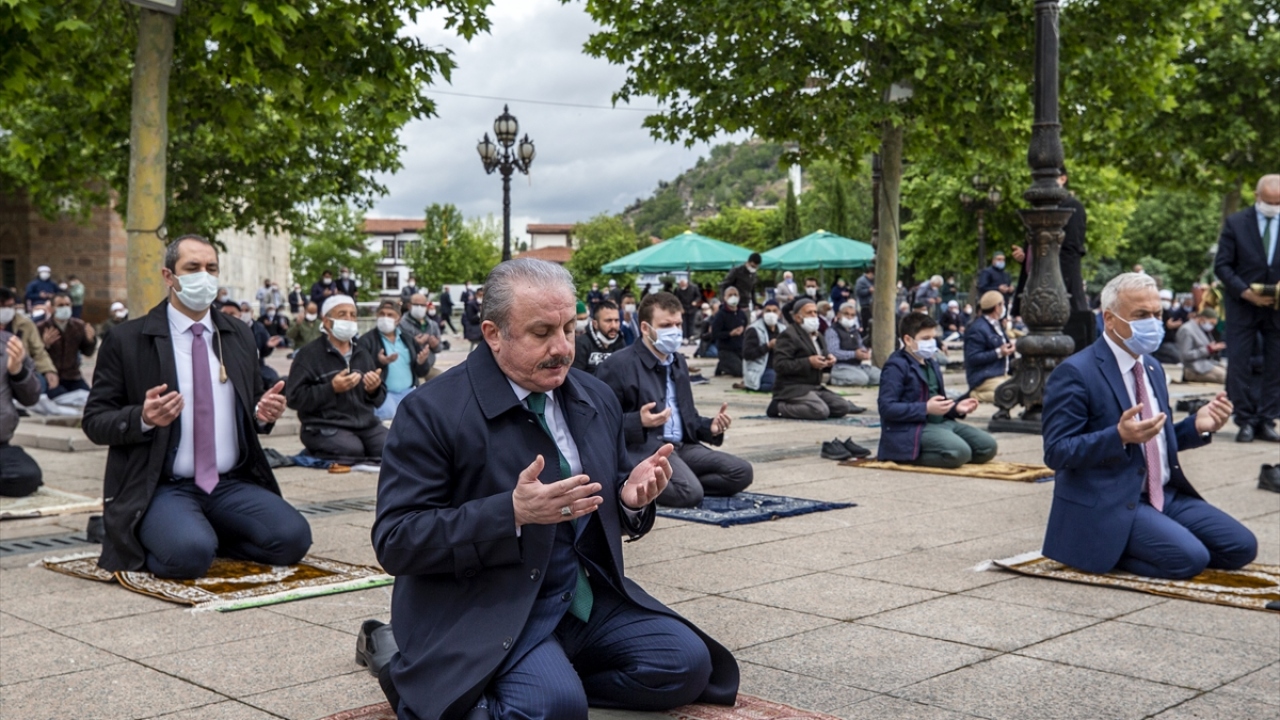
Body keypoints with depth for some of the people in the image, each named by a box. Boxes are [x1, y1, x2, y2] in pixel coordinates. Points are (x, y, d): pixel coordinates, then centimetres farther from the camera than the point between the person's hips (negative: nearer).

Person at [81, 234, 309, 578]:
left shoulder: (239, 336, 13)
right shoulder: (126, 340, -1)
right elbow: (95, 421, -1)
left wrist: (263, 414, -4)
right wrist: (143, 418, -21)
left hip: (233, 485, 4)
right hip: (162, 488, -4)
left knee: (293, 537, -21)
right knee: (190, 553, -33)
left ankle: (206, 533, 6)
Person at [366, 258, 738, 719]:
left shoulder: (597, 399, 7)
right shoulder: (433, 412, -12)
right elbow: (395, 540, -17)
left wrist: (631, 497, -9)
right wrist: (511, 512, -29)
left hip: (587, 597, 7)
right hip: (485, 609, -6)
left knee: (686, 663, -10)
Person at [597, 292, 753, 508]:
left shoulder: (678, 362, 20)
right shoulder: (619, 365, -6)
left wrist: (710, 427, 4)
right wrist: (639, 422, -25)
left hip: (681, 446, 8)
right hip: (642, 448, -8)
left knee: (742, 472, -7)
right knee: (690, 492, -31)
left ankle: (666, 483, -5)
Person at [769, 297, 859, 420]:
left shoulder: (818, 336, 20)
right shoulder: (788, 335, -10)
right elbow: (779, 365, -20)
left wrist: (828, 359, 8)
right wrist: (809, 362, -23)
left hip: (815, 387, 9)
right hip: (792, 388, -9)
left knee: (843, 407, -4)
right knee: (821, 411, -30)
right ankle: (780, 407, -14)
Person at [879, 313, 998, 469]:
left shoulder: (931, 364, 21)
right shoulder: (896, 366, -10)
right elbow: (887, 408, -19)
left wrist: (956, 408, 6)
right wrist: (926, 408, -22)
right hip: (911, 429, -10)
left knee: (988, 446, -1)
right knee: (960, 452, -31)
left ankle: (924, 451, 2)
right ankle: (910, 455, -9)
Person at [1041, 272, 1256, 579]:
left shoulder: (1152, 368, 14)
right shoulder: (1075, 373, -13)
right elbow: (1056, 452, -17)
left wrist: (1197, 425, 1)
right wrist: (1119, 437, -31)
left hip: (1166, 495, 9)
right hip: (1109, 505, -8)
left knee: (1241, 546, -2)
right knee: (1189, 558, -25)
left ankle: (1125, 546, 10)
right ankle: (1106, 551, 1)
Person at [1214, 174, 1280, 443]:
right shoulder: (1236, 223, -2)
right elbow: (1221, 265, -3)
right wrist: (1246, 293, -14)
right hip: (1243, 305, -2)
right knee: (1239, 365, -3)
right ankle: (1246, 421, 5)